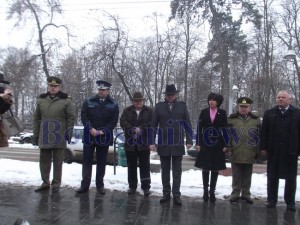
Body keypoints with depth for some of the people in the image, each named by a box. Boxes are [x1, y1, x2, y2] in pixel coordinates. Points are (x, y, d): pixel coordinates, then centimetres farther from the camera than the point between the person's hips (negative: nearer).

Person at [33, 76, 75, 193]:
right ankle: (45, 183, 25)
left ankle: (56, 184, 17)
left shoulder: (66, 100, -2)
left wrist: (69, 131, -11)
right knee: (44, 161, 11)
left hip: (59, 138, -3)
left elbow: (71, 118, -1)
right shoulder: (41, 100, 8)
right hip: (44, 137, 4)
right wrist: (35, 135, 9)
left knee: (58, 162, 5)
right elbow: (36, 118, 11)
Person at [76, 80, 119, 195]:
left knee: (101, 162, 7)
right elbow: (84, 116, 0)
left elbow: (114, 121, -3)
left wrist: (102, 131, -14)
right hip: (89, 136, 1)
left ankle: (100, 185, 17)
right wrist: (91, 129, -14)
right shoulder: (89, 102, 4)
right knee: (87, 161, 4)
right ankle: (84, 185, 10)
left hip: (104, 137, 0)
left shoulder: (113, 105, 2)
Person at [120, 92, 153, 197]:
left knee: (145, 166, 1)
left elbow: (152, 123, -7)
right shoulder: (127, 111, 8)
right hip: (130, 143, 2)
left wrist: (141, 129, -17)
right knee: (131, 166, 10)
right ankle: (132, 186, 22)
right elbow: (123, 122, -4)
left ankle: (146, 187, 9)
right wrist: (133, 130, -17)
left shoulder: (149, 111, 4)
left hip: (144, 143, -2)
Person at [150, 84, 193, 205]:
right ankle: (166, 194, 22)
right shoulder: (159, 106, 4)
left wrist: (189, 141, -2)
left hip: (178, 144, -1)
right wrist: (152, 142, 1)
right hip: (163, 144, 1)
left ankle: (176, 195, 14)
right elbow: (153, 125, 5)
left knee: (177, 171, 5)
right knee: (165, 170, 11)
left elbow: (188, 125, 4)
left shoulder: (182, 106, 3)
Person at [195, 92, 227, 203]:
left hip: (218, 144, 0)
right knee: (205, 168, 5)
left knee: (215, 168, 6)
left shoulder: (222, 113, 1)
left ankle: (212, 191, 16)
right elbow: (199, 128, 2)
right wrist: (198, 143, -3)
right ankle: (205, 191, 15)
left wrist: (225, 145, -4)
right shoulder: (203, 112, 3)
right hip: (205, 144, 0)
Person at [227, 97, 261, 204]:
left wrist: (258, 151, 2)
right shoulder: (231, 119, 3)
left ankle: (246, 194, 24)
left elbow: (259, 136, 6)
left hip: (250, 154, 1)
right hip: (235, 154, -1)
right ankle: (235, 194, 21)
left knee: (247, 176, 11)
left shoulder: (256, 120, 6)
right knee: (236, 176, 9)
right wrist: (228, 149, -6)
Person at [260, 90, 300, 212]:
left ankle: (290, 202, 19)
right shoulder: (269, 113, 6)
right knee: (272, 177, 8)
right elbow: (264, 132, 3)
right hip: (273, 151, 1)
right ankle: (271, 200, 18)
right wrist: (263, 148, -3)